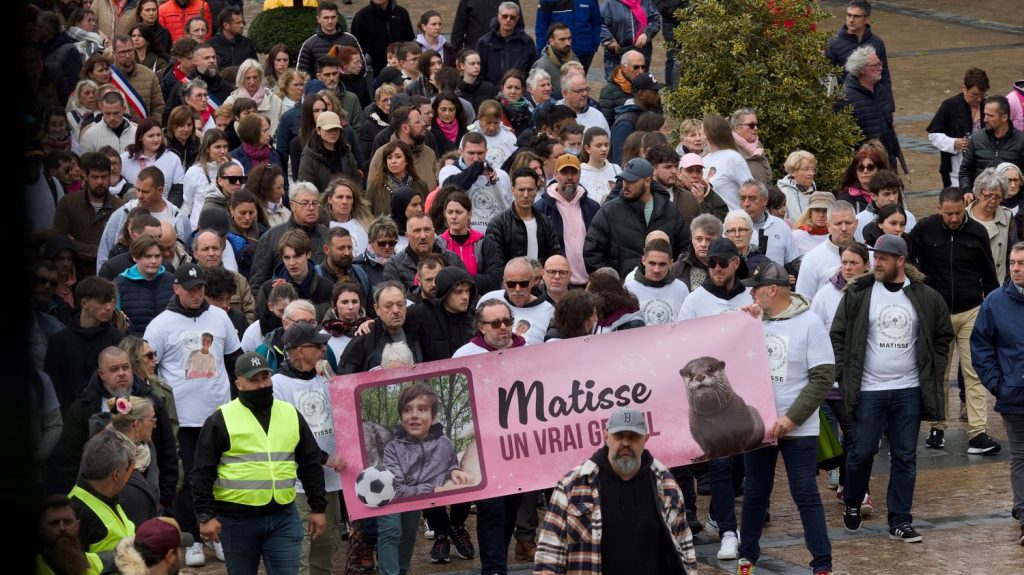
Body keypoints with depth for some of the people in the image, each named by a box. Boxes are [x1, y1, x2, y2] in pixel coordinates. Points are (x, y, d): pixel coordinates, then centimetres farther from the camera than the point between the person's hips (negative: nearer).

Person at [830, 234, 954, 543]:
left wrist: (934, 374, 6)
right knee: (862, 451, 2)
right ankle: (852, 504, 27)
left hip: (909, 390, 1)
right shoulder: (858, 294, -1)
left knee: (905, 456, 3)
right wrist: (845, 375, -4)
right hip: (869, 390, -1)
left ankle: (900, 522, 8)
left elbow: (943, 337, 15)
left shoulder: (926, 298, 3)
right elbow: (838, 336, 3)